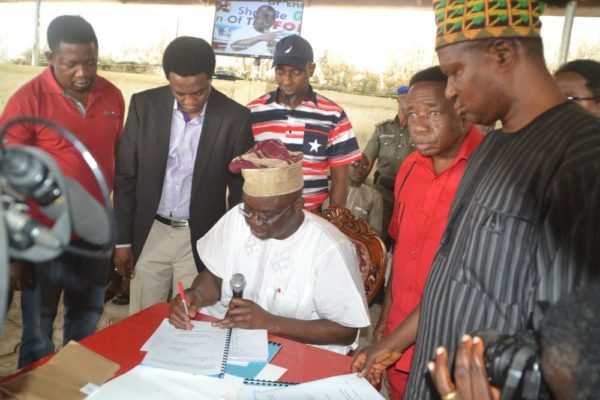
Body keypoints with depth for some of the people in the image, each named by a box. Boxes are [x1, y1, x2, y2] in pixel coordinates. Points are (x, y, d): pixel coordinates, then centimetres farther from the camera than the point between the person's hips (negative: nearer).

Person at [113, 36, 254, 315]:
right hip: (150, 233, 2)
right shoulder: (144, 105, -6)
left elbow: (240, 188, -3)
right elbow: (126, 175, 1)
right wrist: (122, 239, 1)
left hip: (202, 239, -1)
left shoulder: (235, 118, -10)